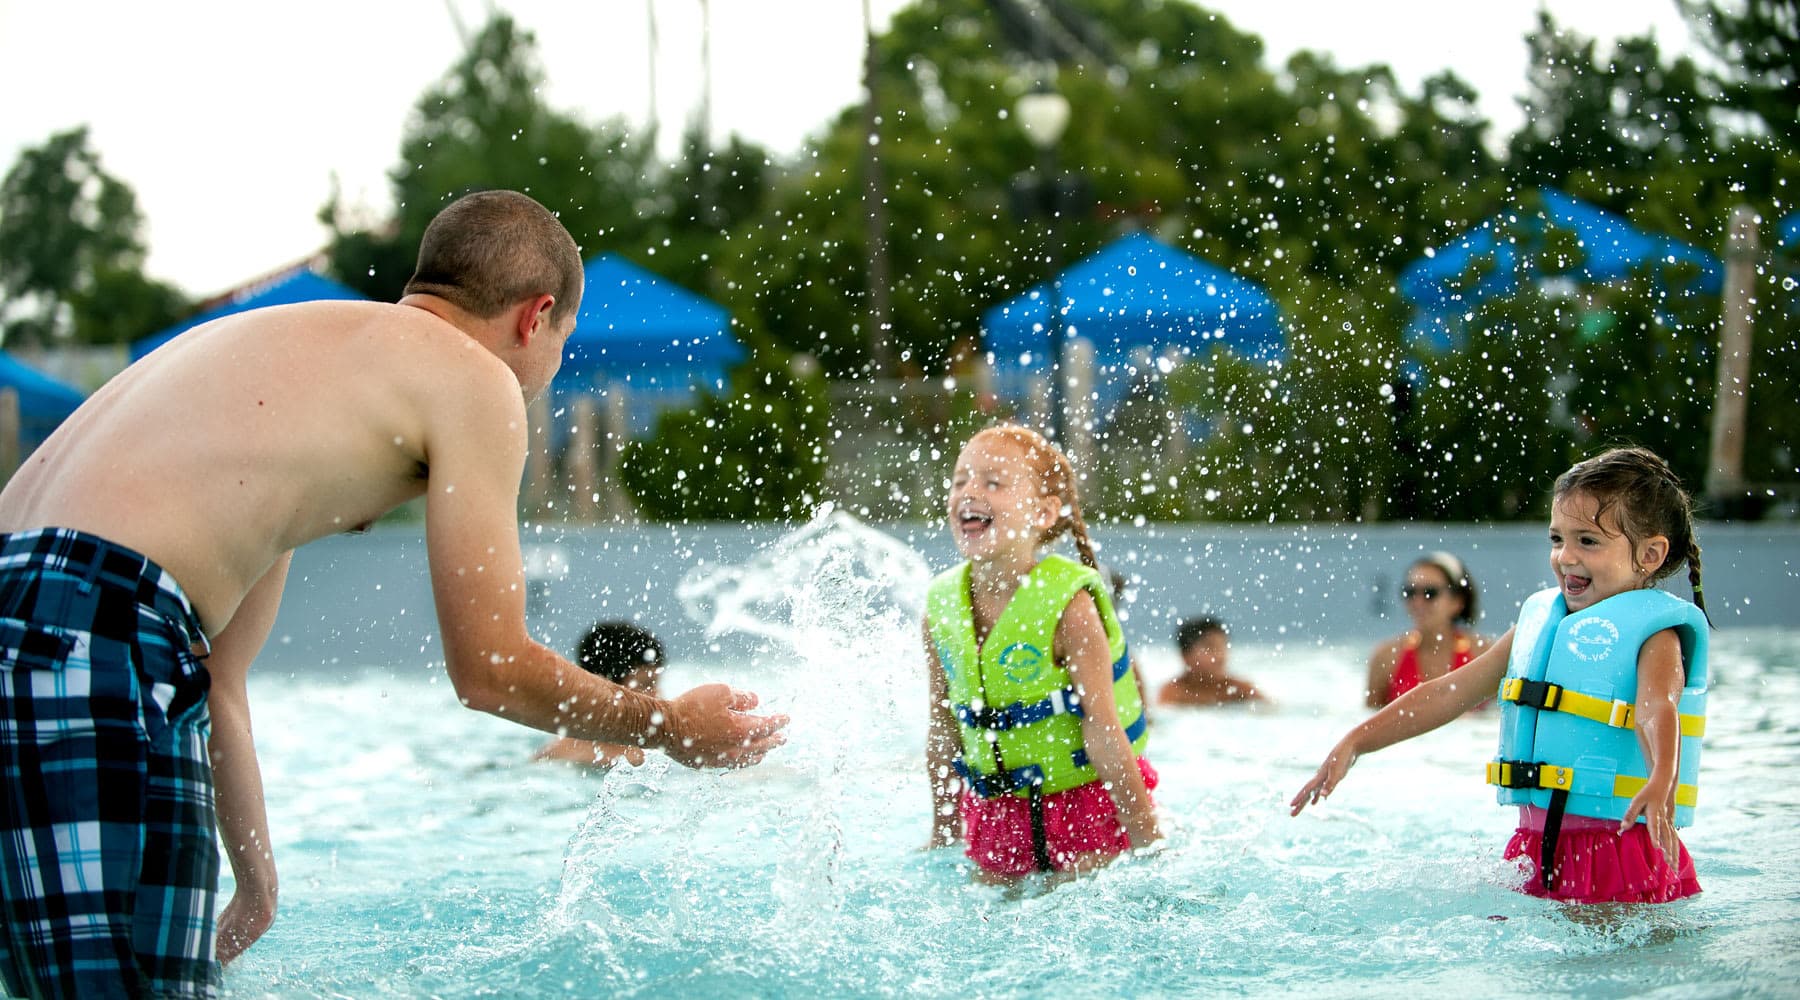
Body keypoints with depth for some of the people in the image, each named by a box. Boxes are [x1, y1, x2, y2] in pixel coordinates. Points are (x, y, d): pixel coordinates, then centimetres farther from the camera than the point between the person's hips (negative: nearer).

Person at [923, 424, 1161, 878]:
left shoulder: (1068, 606, -18)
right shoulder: (940, 610, -4)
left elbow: (1102, 727, -18)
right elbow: (943, 732, 5)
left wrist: (1149, 842, -16)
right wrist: (942, 840, 10)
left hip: (1087, 803, -4)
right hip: (997, 811, 5)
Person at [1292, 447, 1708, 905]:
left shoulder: (1654, 632, -7)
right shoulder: (1541, 620, 14)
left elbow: (1657, 710, -27)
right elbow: (1450, 692, 16)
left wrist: (1660, 786, -48)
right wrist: (1354, 743, 10)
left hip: (1622, 858, -6)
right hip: (1536, 846, 6)